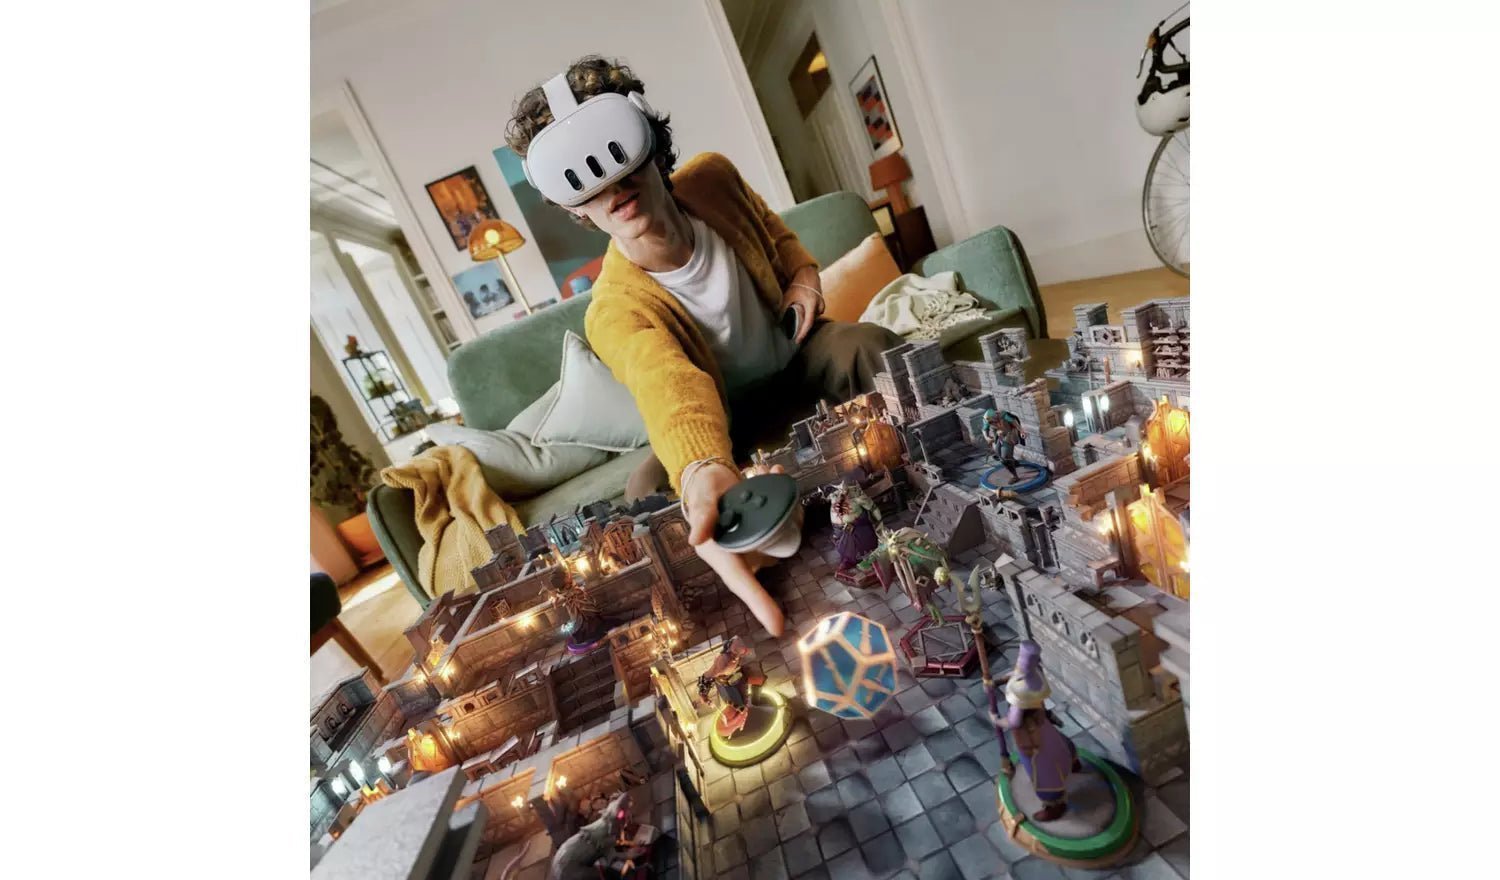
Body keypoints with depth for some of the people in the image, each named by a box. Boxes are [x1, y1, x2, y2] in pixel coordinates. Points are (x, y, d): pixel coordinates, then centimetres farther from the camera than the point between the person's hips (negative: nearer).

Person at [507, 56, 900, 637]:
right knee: (651, 494, -29)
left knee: (871, 348, -29)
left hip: (799, 354, 3)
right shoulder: (617, 311, -31)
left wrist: (804, 274, -12)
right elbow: (670, 388, -54)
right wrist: (704, 474, -75)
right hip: (735, 415, -2)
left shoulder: (713, 177, -15)